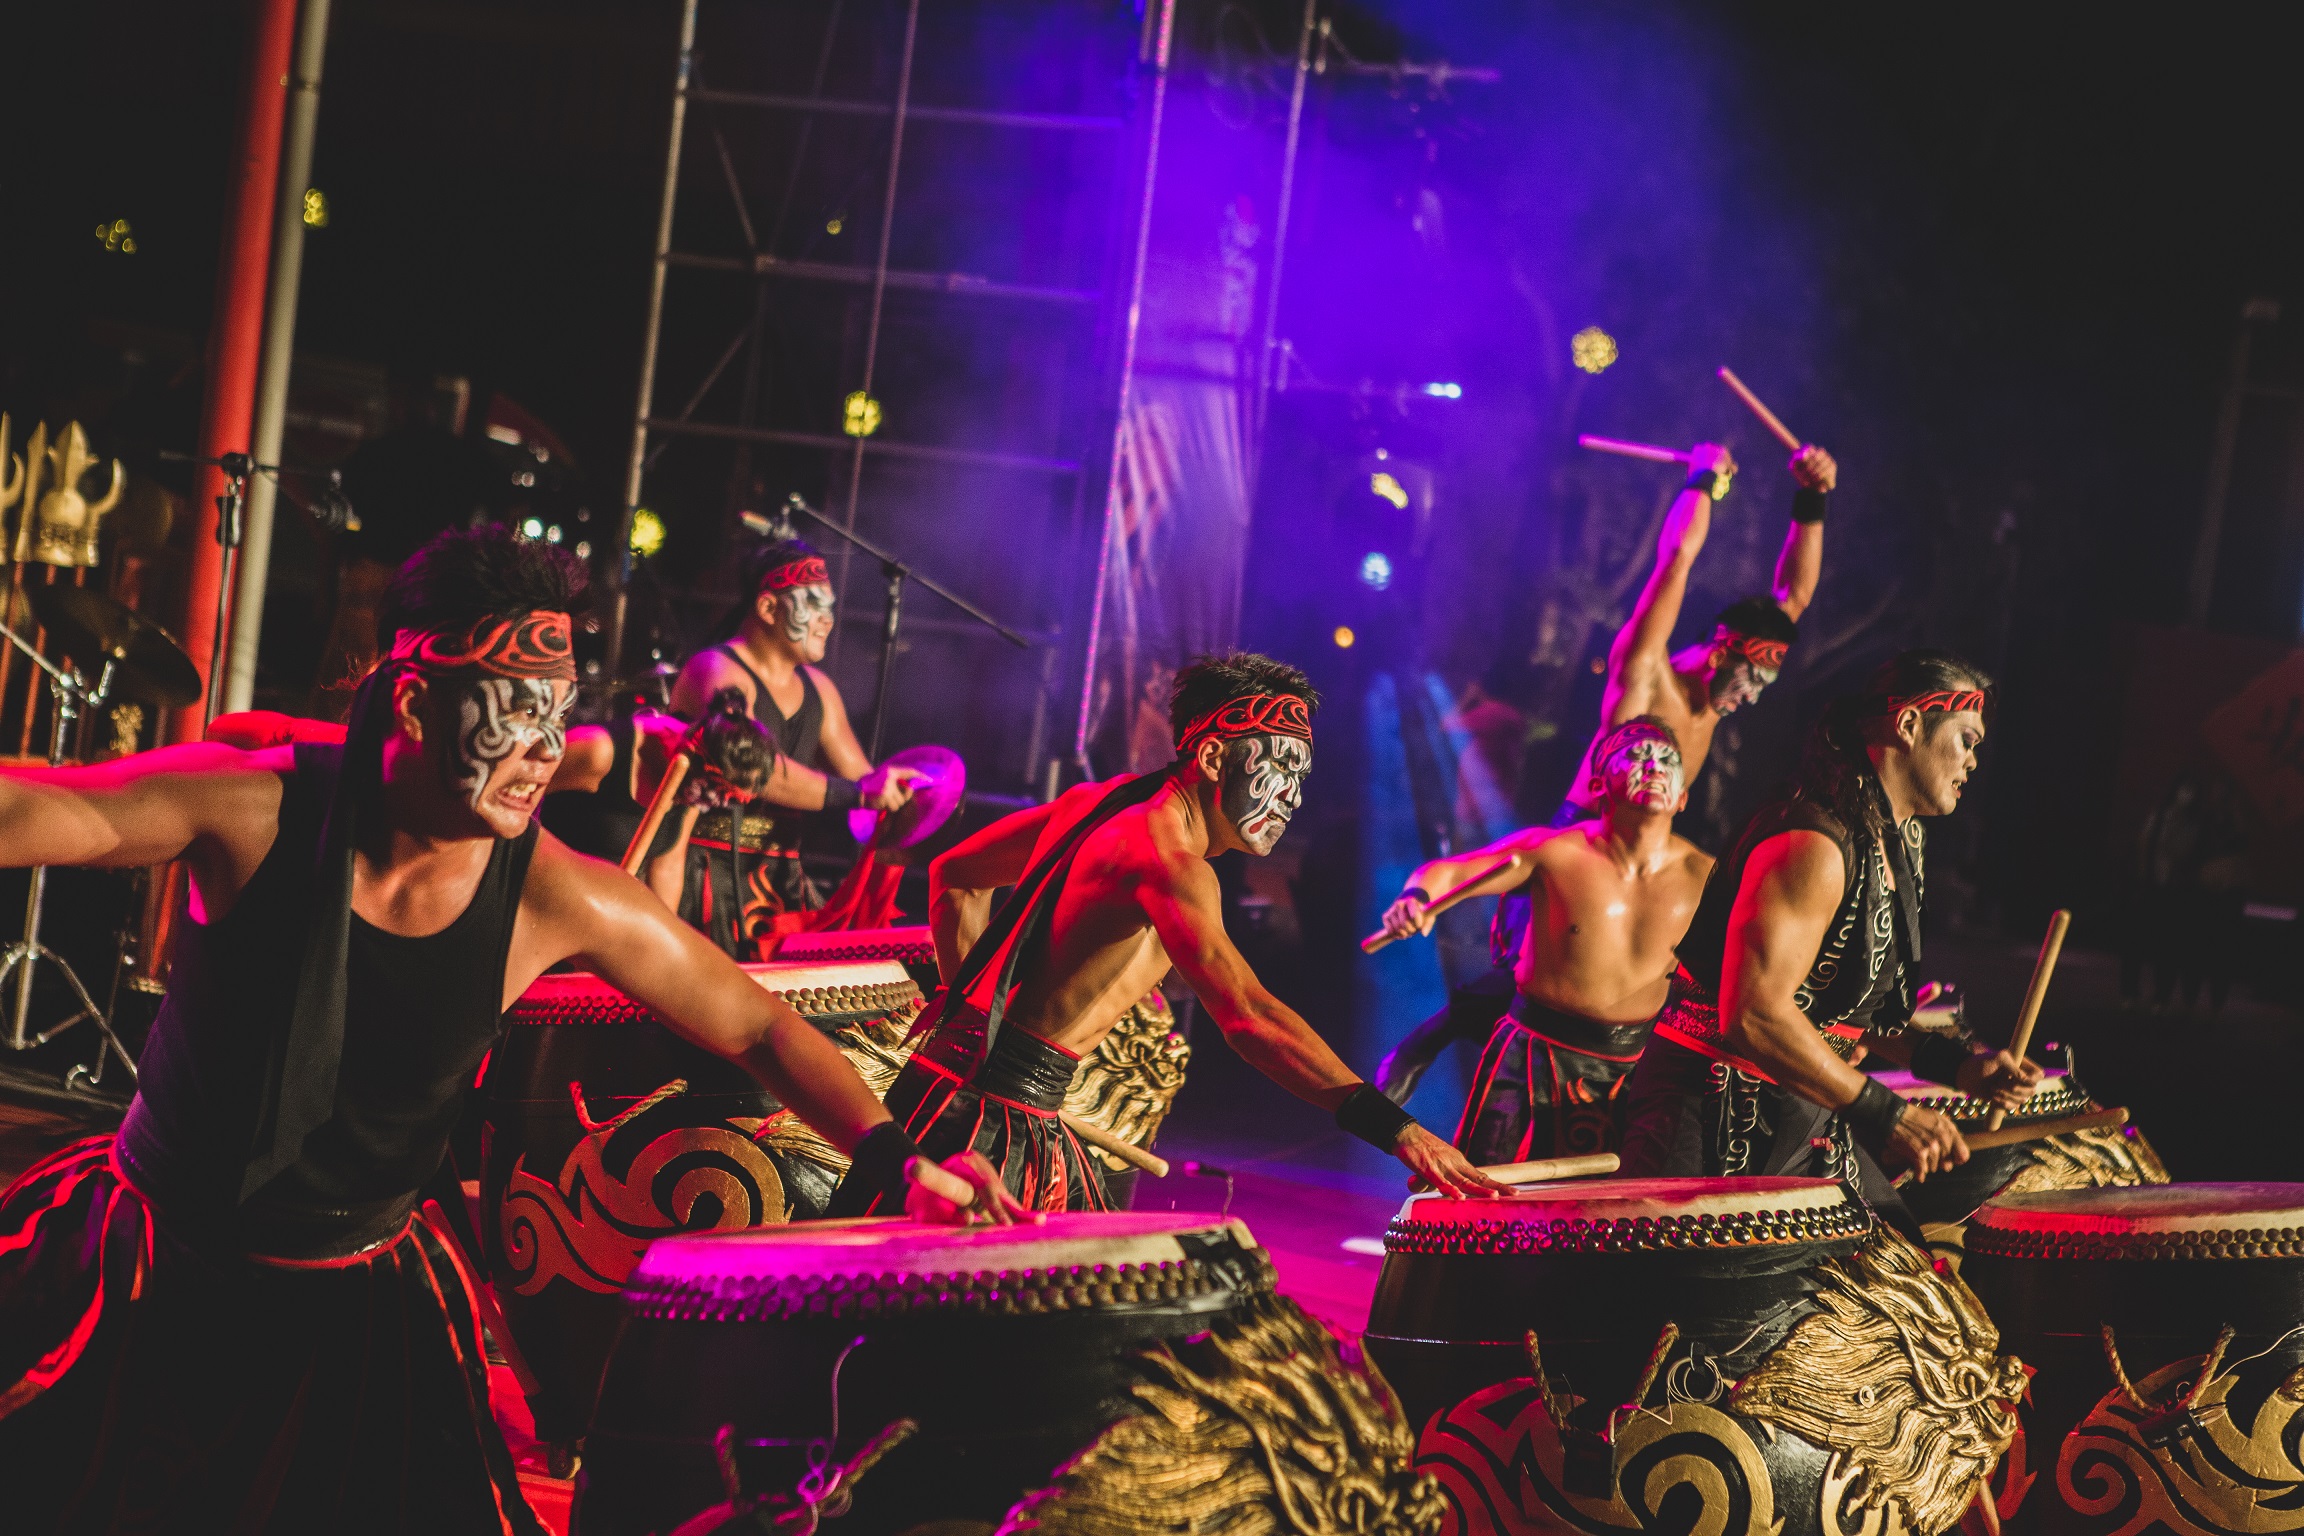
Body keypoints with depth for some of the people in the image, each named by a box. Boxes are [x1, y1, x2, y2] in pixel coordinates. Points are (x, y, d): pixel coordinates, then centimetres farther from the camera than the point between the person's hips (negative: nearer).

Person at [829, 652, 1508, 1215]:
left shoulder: (1102, 802, 10)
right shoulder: (1167, 857, -20)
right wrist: (1394, 1127, -40)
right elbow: (1245, 1015, -34)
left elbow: (956, 875, 22)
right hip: (992, 1111, -10)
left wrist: (975, 1012, 20)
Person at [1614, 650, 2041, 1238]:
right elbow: (1754, 1016, -30)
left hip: (1809, 1116, 10)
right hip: (1719, 1109, -10)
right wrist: (1885, 1113, -26)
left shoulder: (1898, 846, 12)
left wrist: (1954, 1064, 9)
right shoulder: (1813, 846, -21)